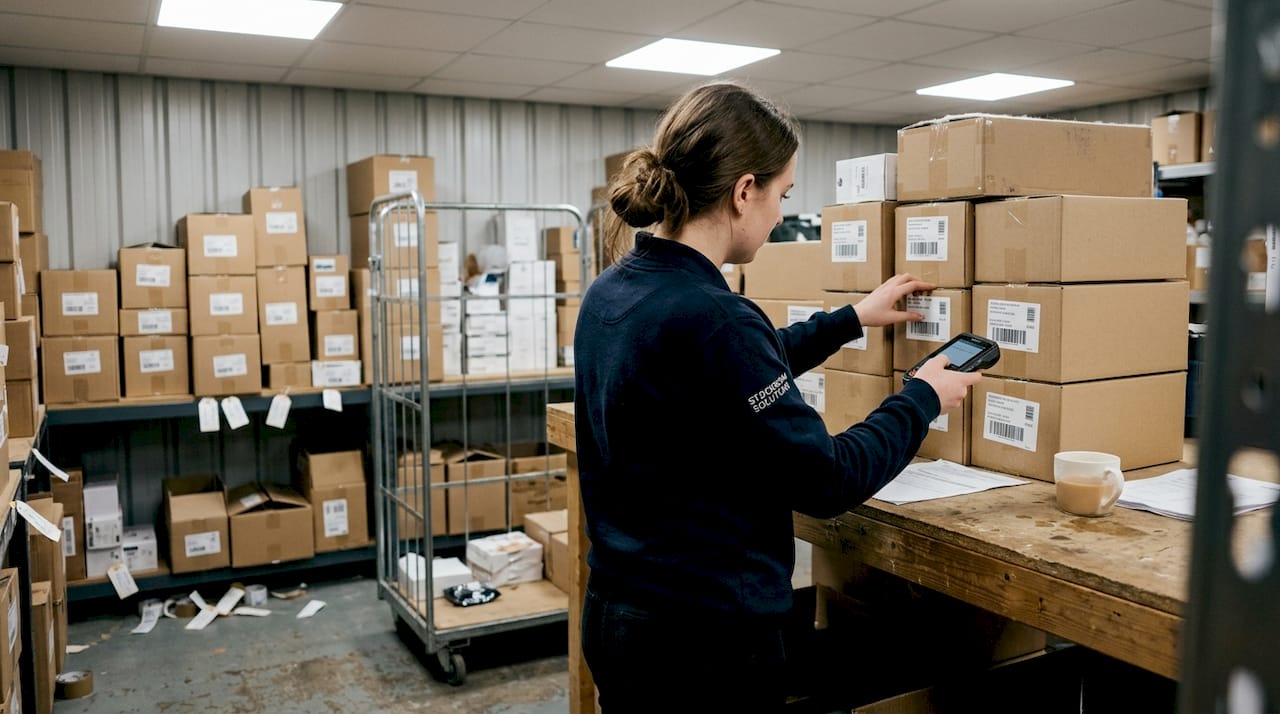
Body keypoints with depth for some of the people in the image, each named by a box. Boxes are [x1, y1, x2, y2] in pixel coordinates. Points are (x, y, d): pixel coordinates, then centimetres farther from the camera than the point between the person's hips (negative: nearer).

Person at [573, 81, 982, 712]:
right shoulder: (708, 316, -27)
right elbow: (824, 482, -19)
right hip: (706, 637, -8)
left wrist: (850, 320, 24)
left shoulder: (613, 291, 2)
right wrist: (923, 398, -3)